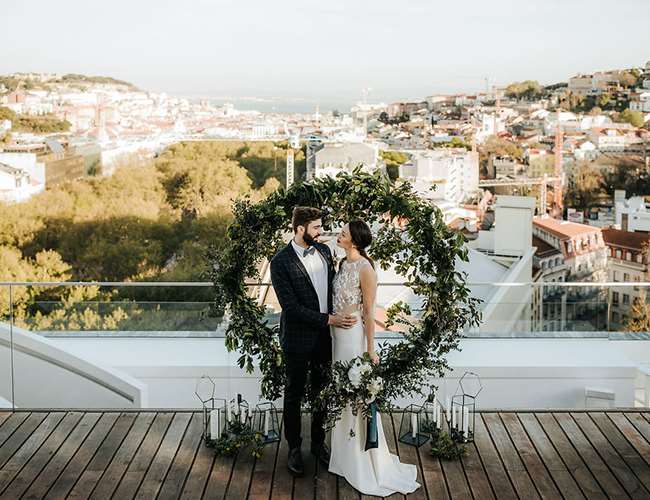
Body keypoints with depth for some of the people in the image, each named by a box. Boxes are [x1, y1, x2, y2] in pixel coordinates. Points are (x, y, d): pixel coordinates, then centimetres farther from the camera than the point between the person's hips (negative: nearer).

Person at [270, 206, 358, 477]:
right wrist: (328, 320, -23)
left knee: (321, 391, 18)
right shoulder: (281, 262, -18)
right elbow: (291, 306, -22)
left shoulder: (324, 250, 1)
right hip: (298, 339, -5)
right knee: (294, 394, 12)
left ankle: (318, 442, 35)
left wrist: (341, 316, 1)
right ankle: (294, 448, 27)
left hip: (324, 336, 5)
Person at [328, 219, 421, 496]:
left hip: (354, 335, -8)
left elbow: (369, 311, -16)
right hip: (338, 334, 8)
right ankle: (346, 454, 32)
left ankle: (365, 462, 15)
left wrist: (370, 348, -15)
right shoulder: (343, 263, 6)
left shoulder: (365, 268, -18)